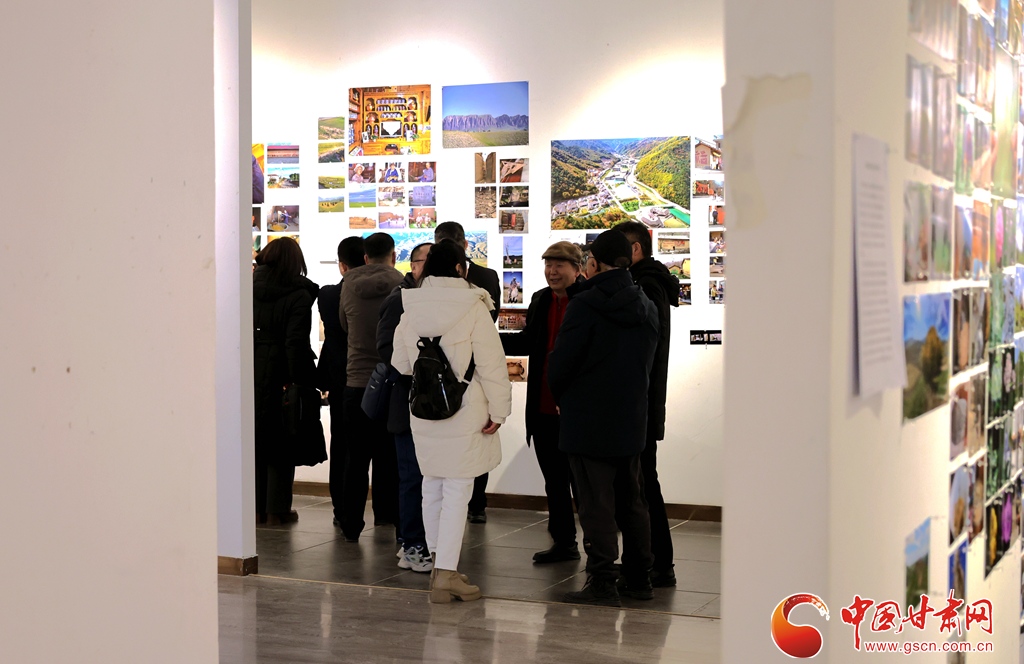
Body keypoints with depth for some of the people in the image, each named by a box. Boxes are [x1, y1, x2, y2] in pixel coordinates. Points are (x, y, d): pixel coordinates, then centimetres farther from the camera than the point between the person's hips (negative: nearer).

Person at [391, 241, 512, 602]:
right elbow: (491, 364, -11)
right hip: (463, 413, -5)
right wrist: (498, 410, -4)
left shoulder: (410, 310, 5)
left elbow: (400, 363, 14)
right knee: (457, 491, -3)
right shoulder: (473, 308, -11)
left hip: (423, 413, 6)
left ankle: (439, 563, 26)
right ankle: (446, 572, -6)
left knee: (432, 487, 16)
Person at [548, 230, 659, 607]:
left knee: (596, 505, -2)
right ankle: (639, 578, 22)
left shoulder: (584, 305, -14)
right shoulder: (647, 308, 6)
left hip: (588, 420, -6)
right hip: (632, 418, 6)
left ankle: (602, 583, -1)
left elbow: (560, 363, -13)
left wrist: (561, 398, 6)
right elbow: (648, 362, 13)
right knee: (632, 502, 15)